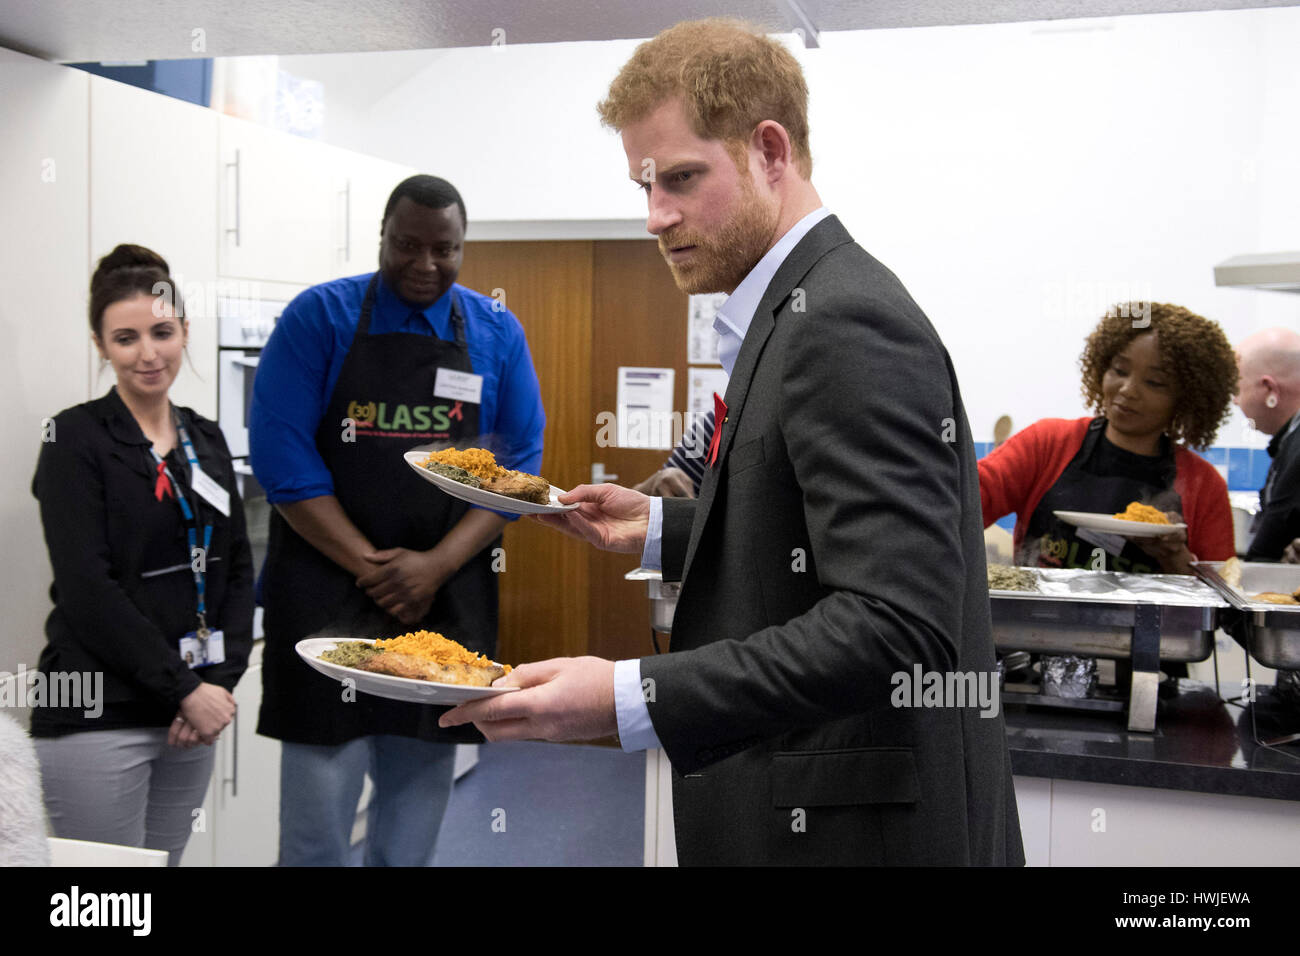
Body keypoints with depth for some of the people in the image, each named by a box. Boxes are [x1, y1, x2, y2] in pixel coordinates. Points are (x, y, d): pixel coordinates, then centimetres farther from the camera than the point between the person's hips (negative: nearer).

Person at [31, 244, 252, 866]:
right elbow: (86, 588, -14)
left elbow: (237, 570, 9)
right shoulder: (77, 438, -6)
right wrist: (185, 689, -14)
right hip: (98, 720, -5)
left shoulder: (205, 439, 11)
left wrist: (222, 682, -4)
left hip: (193, 719, 5)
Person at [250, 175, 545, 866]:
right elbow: (281, 456, -7)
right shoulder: (319, 317, 0)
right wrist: (370, 566, -12)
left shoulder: (497, 333, 7)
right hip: (328, 594, -2)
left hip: (448, 598, 3)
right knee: (319, 799, -1)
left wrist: (436, 566, -10)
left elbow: (517, 464, 3)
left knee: (417, 806, 11)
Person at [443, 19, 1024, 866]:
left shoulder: (849, 325, -21)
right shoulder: (806, 308, 10)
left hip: (860, 826, -9)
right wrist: (663, 529, 11)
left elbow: (897, 625, -28)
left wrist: (633, 700, -33)